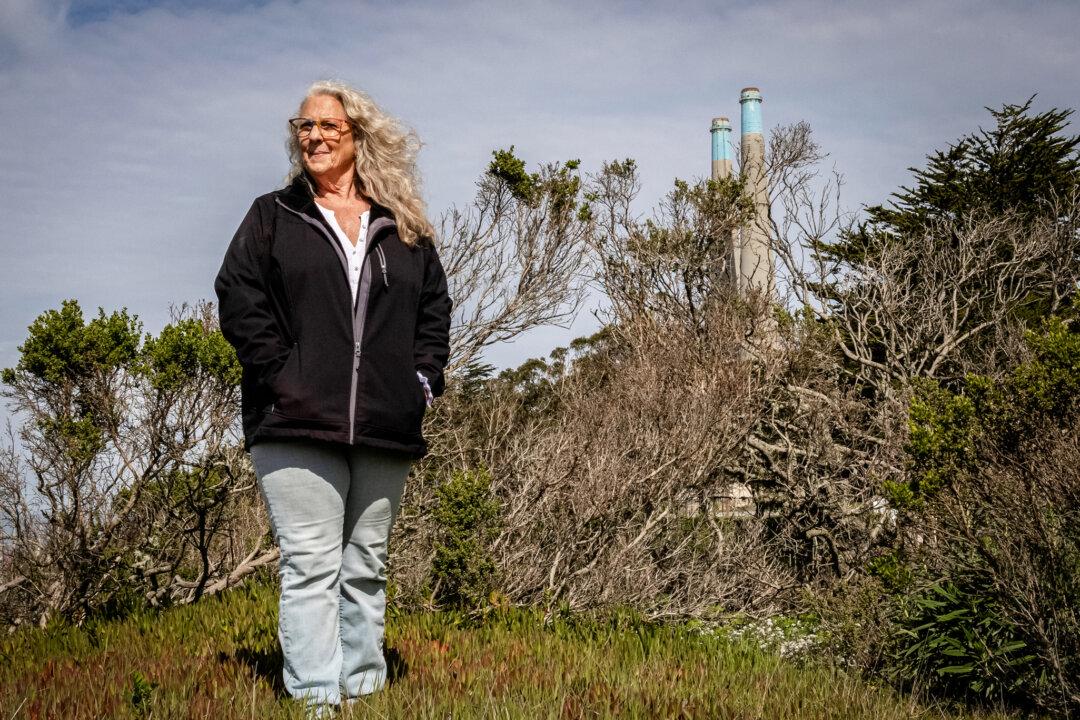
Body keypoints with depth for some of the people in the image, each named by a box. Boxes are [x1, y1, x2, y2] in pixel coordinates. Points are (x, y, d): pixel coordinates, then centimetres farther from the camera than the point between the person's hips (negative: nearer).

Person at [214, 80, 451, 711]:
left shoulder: (404, 227, 17)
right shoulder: (272, 217, 11)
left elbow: (437, 306, 18)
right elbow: (238, 299, 1)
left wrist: (425, 378, 4)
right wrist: (281, 375, -10)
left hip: (386, 427, 3)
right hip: (297, 424, -3)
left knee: (367, 568, 8)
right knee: (312, 566, -8)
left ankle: (365, 691, 15)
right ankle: (316, 700, -7)